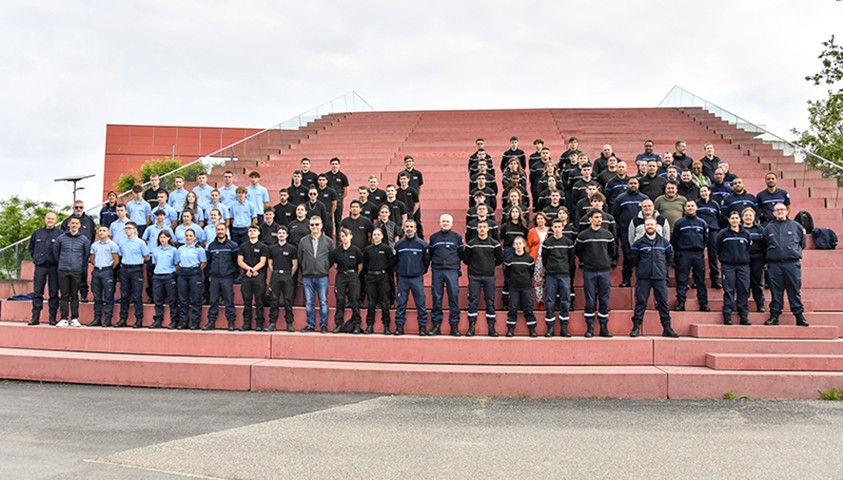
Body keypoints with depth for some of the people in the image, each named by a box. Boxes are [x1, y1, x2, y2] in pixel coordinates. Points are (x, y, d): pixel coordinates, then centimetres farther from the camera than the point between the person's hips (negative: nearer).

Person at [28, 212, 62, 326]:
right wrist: (35, 258, 13)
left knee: (54, 293, 1)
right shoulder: (37, 233, 12)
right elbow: (31, 247, 25)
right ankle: (35, 317, 6)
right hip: (40, 266, 3)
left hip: (54, 267, -3)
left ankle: (52, 317, 6)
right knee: (37, 293, 2)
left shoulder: (60, 233, 1)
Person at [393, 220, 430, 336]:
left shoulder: (422, 244, -1)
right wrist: (398, 272, 11)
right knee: (401, 303, 5)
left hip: (417, 278, -1)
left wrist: (421, 271, 9)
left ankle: (423, 326, 9)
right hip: (402, 278, 2)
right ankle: (399, 325, 12)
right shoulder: (399, 244, 4)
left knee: (420, 303, 1)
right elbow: (395, 260, 12)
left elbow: (427, 260, 5)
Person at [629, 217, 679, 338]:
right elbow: (634, 258, 9)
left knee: (663, 302, 3)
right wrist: (642, 267, 8)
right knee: (640, 302, -2)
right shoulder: (639, 243, 4)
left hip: (660, 277, 2)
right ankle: (636, 327, 2)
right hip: (643, 278, -2)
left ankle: (667, 328, 10)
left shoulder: (664, 242, 10)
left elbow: (670, 256, 19)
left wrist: (663, 266, 14)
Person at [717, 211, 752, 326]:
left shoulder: (746, 234, 11)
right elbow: (718, 249, 7)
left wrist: (745, 258, 8)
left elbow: (749, 249, 17)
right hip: (728, 266, -2)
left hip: (743, 265, 3)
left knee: (744, 291, 1)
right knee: (729, 291, -4)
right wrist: (723, 259, 4)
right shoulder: (723, 233, 4)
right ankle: (727, 316, -2)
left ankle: (744, 316, 7)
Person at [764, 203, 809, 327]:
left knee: (795, 290, 0)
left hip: (792, 263, -1)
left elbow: (802, 243, 18)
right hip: (774, 264, 1)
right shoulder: (768, 228, 10)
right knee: (776, 291, 4)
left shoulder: (796, 226, 8)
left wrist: (796, 252, 14)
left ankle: (799, 315, 7)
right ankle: (774, 315, 8)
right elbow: (764, 245, 18)